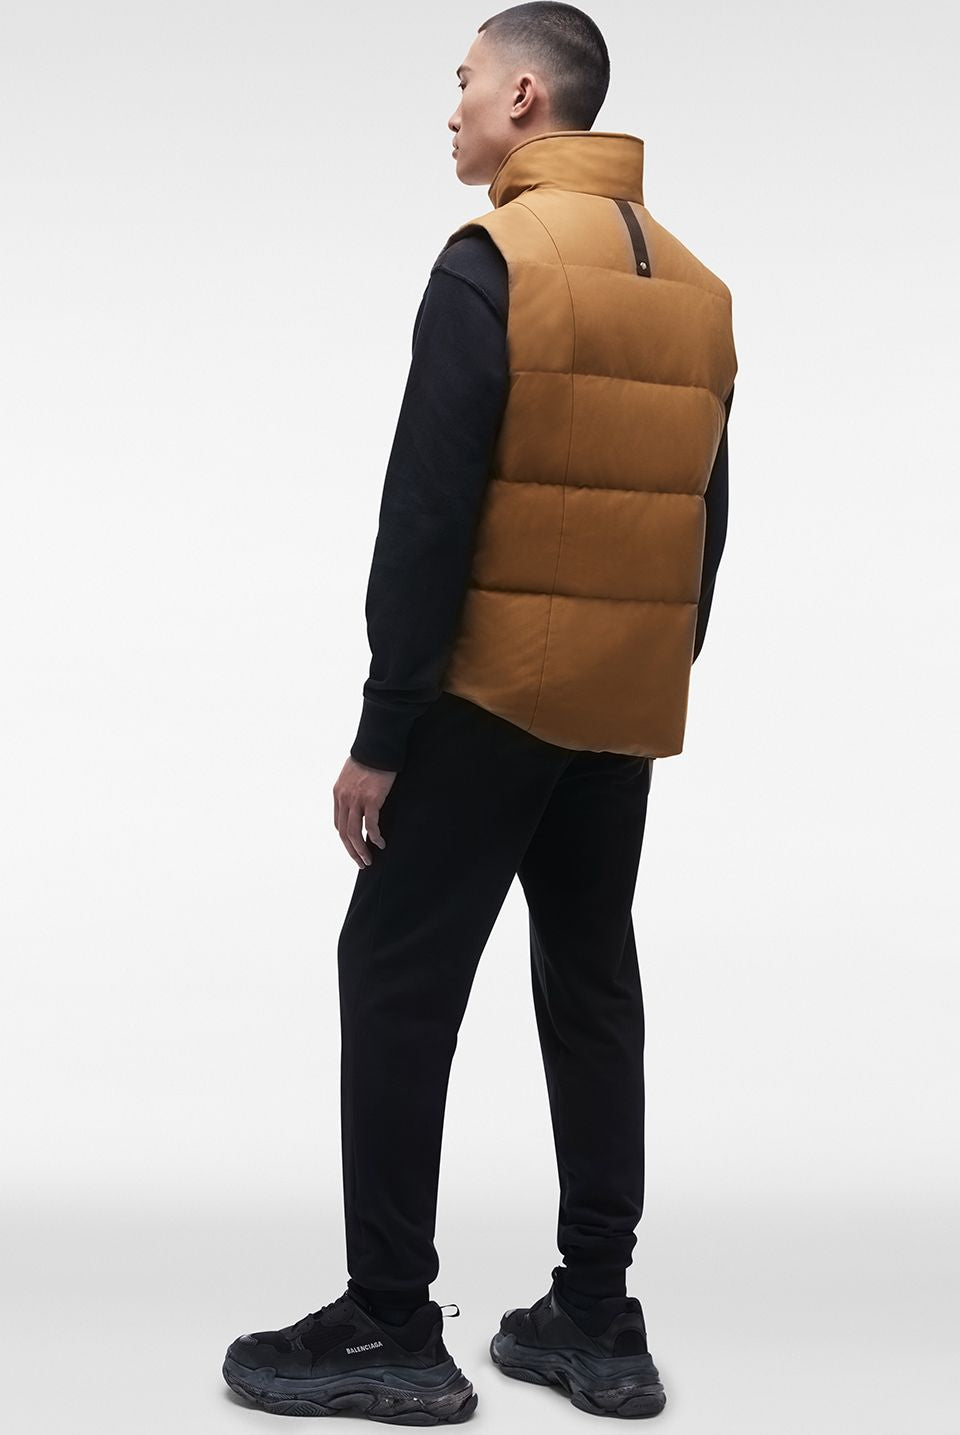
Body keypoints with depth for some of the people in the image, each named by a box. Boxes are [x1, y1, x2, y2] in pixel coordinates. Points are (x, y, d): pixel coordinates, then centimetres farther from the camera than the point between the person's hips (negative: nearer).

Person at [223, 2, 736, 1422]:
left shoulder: (492, 261, -11)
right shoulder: (695, 287, 11)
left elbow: (428, 511, -16)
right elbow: (704, 519, 13)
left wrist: (382, 731, -13)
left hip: (493, 697, -7)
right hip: (627, 712, 7)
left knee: (397, 983, 1)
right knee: (595, 985, 12)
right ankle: (597, 1320, 17)